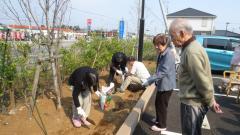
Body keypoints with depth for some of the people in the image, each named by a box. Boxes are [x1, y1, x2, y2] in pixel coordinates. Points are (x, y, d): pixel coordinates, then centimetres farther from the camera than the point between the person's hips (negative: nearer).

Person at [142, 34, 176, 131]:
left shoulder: (169, 55, -24)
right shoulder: (162, 54, 6)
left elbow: (163, 72, -31)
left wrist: (149, 81, -33)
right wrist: (154, 80, 21)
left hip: (166, 85, -9)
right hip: (161, 84, 9)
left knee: (162, 105, 6)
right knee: (158, 103, 22)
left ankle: (162, 125, 24)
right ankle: (158, 119, 43)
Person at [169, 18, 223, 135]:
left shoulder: (191, 52, -26)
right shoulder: (191, 48, 8)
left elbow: (203, 82, -23)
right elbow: (203, 79, 12)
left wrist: (210, 102, -9)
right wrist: (211, 100, 15)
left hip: (192, 103, -9)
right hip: (192, 101, 9)